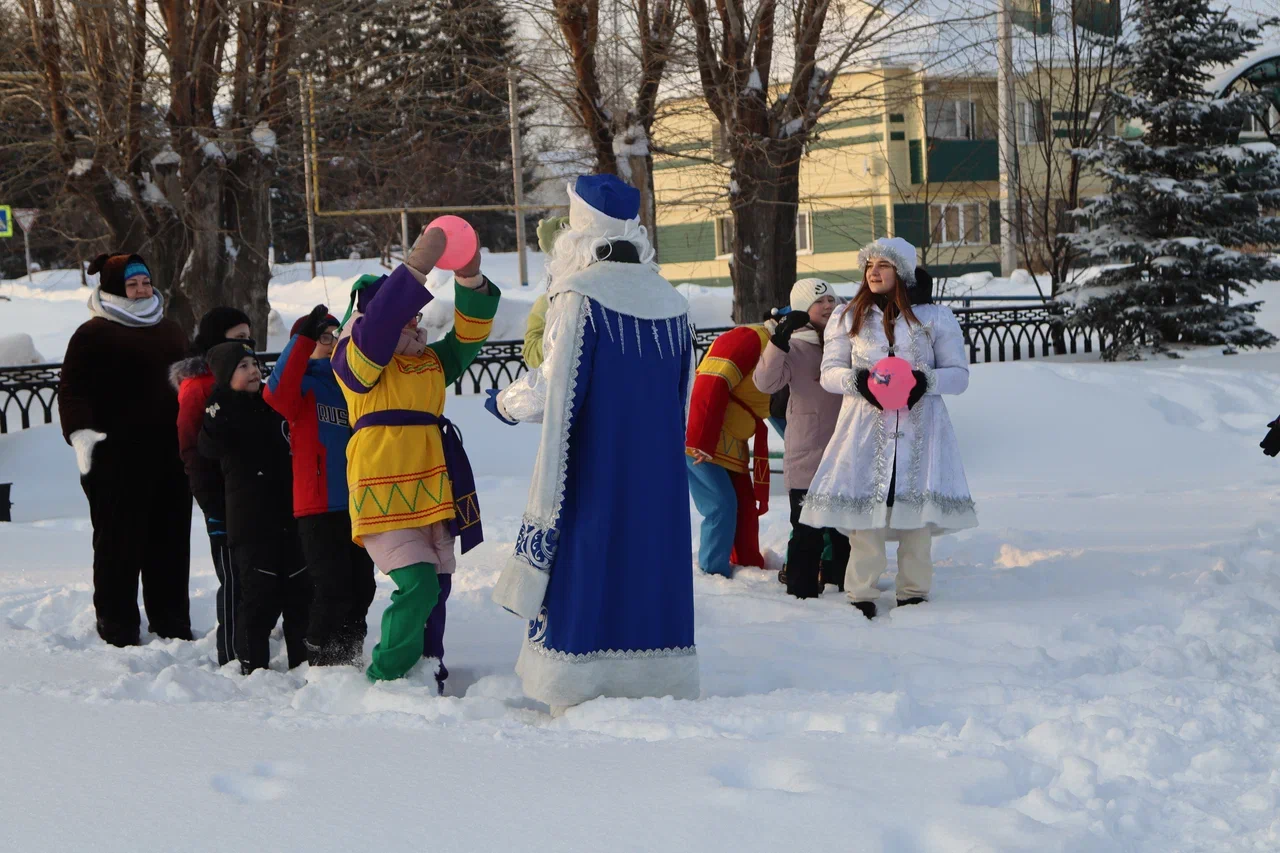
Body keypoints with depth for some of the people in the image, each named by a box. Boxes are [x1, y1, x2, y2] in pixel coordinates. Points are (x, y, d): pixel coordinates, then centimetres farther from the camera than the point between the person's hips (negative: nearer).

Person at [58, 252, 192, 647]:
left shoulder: (169, 330, 18)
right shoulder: (94, 335, -5)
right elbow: (73, 391, -10)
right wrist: (81, 433, -24)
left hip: (170, 453, 7)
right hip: (116, 455, -6)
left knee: (171, 540, 9)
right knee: (120, 540, -3)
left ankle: (171, 621, 19)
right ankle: (117, 624, 6)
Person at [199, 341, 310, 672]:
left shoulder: (273, 403, 14)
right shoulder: (224, 408, -4)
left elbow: (294, 444, 29)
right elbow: (210, 447, -24)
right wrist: (214, 416, -36)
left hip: (290, 515, 6)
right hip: (251, 523, -6)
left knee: (300, 588, 8)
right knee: (259, 594, -7)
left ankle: (303, 660, 17)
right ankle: (253, 664, 1)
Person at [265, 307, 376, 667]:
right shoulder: (303, 383, -1)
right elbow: (277, 390, -24)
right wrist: (304, 338, -28)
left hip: (357, 504, 7)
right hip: (318, 507, -7)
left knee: (361, 588, 11)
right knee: (333, 590, -10)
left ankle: (349, 661, 23)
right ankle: (322, 663, 1)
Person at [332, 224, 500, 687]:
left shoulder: (432, 361, 18)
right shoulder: (357, 358, -3)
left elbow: (469, 333, 8)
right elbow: (378, 323, -21)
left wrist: (471, 280, -9)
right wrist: (416, 269, -29)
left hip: (432, 492, 8)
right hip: (384, 497, -8)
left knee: (436, 587, 10)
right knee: (417, 583, -17)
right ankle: (384, 678, -5)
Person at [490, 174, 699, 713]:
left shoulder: (578, 298, -11)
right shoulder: (671, 302, 8)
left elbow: (556, 388, -12)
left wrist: (506, 401, 6)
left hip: (592, 464, -5)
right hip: (658, 468, 5)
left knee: (581, 565, 1)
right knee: (651, 554, 11)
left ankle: (577, 693, 2)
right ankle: (658, 685, 13)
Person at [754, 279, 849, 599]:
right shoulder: (794, 347, -5)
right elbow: (765, 382, -19)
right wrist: (779, 340, -27)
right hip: (806, 456, -4)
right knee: (807, 530, -3)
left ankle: (847, 582, 25)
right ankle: (802, 590, 5)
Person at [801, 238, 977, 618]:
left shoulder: (935, 318, 7)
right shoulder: (847, 317, 12)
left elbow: (959, 373, 7)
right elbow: (829, 371, 9)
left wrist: (927, 380, -13)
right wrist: (857, 379, -12)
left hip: (919, 427, 0)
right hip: (866, 426, 0)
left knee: (918, 505, -2)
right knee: (863, 505, -9)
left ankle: (914, 591, 11)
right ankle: (861, 594, 1)